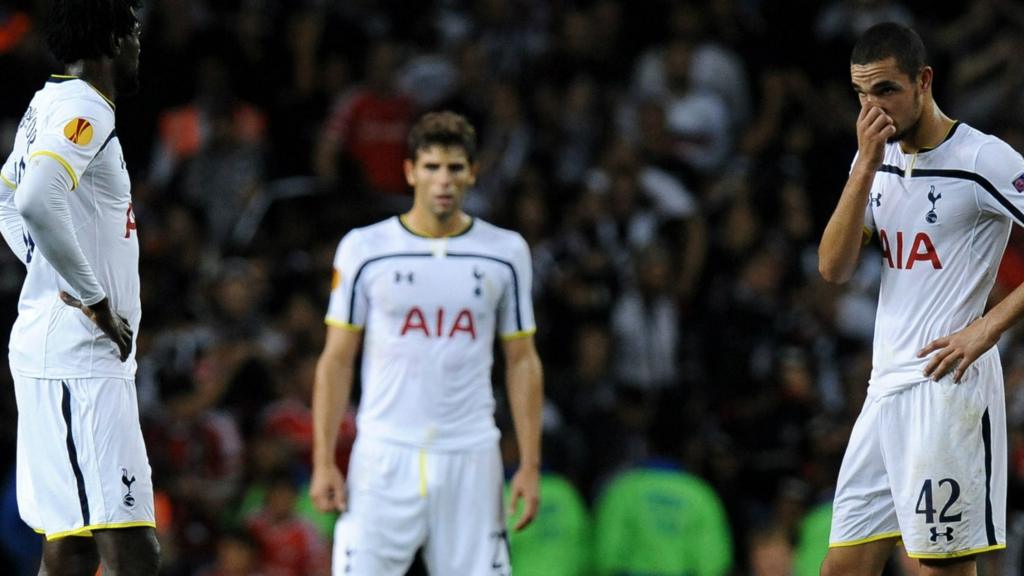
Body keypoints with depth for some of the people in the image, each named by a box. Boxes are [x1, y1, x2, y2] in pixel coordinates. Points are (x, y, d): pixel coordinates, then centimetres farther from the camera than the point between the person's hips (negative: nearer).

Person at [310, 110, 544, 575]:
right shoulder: (364, 249, 1)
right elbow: (337, 360, 4)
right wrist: (323, 462, -4)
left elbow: (521, 361, 10)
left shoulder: (505, 252, 6)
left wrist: (530, 465, 3)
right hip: (383, 458, -1)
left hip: (469, 461, 2)